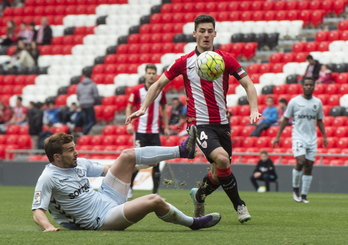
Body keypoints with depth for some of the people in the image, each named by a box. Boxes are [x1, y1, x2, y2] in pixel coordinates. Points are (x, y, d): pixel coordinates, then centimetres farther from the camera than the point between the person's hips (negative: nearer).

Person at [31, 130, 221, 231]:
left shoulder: (79, 164, 6)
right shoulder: (48, 178, -17)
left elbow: (107, 169, 20)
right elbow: (38, 212, -22)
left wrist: (138, 164, 20)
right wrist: (48, 227, -43)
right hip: (102, 220, -8)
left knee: (127, 155, -4)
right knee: (153, 200, -26)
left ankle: (183, 150, 1)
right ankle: (194, 223, -2)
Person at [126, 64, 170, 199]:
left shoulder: (160, 91, 6)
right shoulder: (137, 91, -2)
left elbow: (164, 109, 16)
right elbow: (129, 107, 1)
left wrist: (166, 127, 12)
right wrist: (129, 123, -13)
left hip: (155, 131, 3)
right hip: (140, 130, -3)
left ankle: (155, 192, 4)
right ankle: (129, 186, 14)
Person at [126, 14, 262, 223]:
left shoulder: (226, 59, 1)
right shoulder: (184, 62, 1)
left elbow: (248, 84, -1)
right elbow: (159, 84, 11)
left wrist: (254, 110, -17)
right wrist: (143, 108, 2)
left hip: (222, 123, 3)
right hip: (199, 123, -3)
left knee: (219, 173, 7)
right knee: (222, 159, -25)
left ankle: (199, 194, 38)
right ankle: (239, 205, -11)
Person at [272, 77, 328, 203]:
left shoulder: (317, 102, 8)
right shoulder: (294, 101, -2)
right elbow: (285, 119, 4)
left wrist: (324, 136, 7)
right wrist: (277, 136, 0)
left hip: (312, 138, 4)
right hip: (298, 137, -4)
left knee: (309, 166, 1)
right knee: (301, 162, -21)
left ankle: (304, 195, 8)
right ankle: (295, 187, 2)